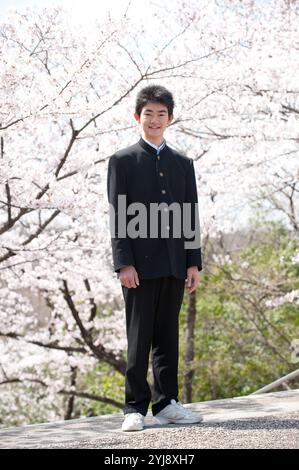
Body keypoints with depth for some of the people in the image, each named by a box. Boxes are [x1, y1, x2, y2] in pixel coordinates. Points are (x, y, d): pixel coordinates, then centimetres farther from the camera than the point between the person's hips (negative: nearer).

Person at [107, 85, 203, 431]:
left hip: (174, 264, 4)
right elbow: (117, 217, -3)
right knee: (139, 339, -2)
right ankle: (135, 408, 3)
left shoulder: (183, 164, 15)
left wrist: (194, 262, 5)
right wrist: (123, 263, -12)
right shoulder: (122, 161, 3)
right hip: (140, 264, -4)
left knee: (168, 337, 7)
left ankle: (166, 404, 12)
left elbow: (191, 216, 13)